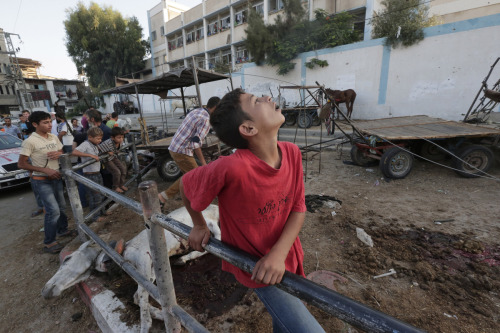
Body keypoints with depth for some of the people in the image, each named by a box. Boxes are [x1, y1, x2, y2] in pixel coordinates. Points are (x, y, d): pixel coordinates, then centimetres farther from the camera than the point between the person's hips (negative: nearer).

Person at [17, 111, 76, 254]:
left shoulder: (54, 137, 1)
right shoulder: (30, 141, -18)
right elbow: (21, 164, -15)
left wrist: (58, 153, -11)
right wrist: (45, 170, -22)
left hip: (56, 178, 7)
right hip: (41, 181, -7)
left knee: (62, 207, 17)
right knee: (53, 210, -11)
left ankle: (62, 230, 38)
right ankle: (49, 243, 5)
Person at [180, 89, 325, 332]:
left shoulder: (292, 153, -17)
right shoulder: (231, 167, -35)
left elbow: (298, 209, -9)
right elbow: (186, 185, -16)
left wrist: (279, 253, -22)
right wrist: (200, 226, -2)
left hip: (285, 257, 6)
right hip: (256, 267, -5)